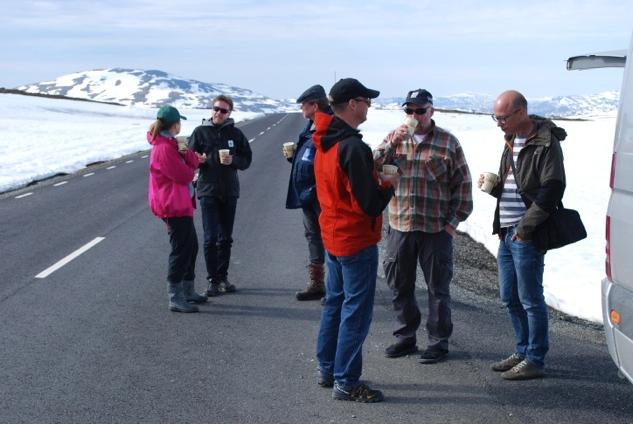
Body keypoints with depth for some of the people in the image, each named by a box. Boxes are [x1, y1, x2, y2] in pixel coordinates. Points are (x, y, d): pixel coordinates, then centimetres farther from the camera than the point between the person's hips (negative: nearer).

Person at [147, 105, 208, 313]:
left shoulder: (170, 144, 14)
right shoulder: (164, 148, -19)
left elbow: (194, 162, 8)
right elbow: (185, 175, -19)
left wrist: (186, 153, -12)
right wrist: (190, 167, 1)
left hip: (181, 203, 11)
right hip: (173, 206, -11)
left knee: (191, 246, 18)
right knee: (181, 250, -9)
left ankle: (187, 291, 28)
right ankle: (175, 299, -7)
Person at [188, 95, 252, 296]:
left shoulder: (235, 134, 5)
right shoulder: (200, 132, 1)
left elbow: (246, 159, 6)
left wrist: (233, 160, -13)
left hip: (229, 191, 2)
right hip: (208, 190, -2)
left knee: (226, 238, 9)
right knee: (211, 238, -5)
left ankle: (223, 277, 20)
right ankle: (213, 280, 2)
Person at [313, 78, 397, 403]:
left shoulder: (324, 142, 5)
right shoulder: (354, 148, -23)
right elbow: (371, 204, -23)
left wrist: (374, 175, 7)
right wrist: (389, 184, -5)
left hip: (331, 236, 9)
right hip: (356, 240, -9)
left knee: (335, 302, 19)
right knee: (356, 310, 0)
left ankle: (327, 370, 29)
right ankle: (346, 383, 6)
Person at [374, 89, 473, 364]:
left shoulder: (447, 142, -2)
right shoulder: (394, 138, 7)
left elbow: (463, 184, 0)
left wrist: (454, 220, -5)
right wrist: (391, 145, -17)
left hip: (436, 228, -3)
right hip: (400, 226, 3)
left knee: (438, 287, 5)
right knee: (399, 285, 12)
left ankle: (438, 342, 17)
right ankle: (405, 338, 26)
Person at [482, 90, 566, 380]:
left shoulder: (545, 144, -13)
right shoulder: (511, 141, 15)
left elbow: (551, 191, -19)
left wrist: (525, 228, -18)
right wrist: (493, 185, 2)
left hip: (527, 236, -9)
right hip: (507, 233, 9)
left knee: (530, 299, -2)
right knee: (510, 297, 15)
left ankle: (535, 361, 8)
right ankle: (523, 352, 28)